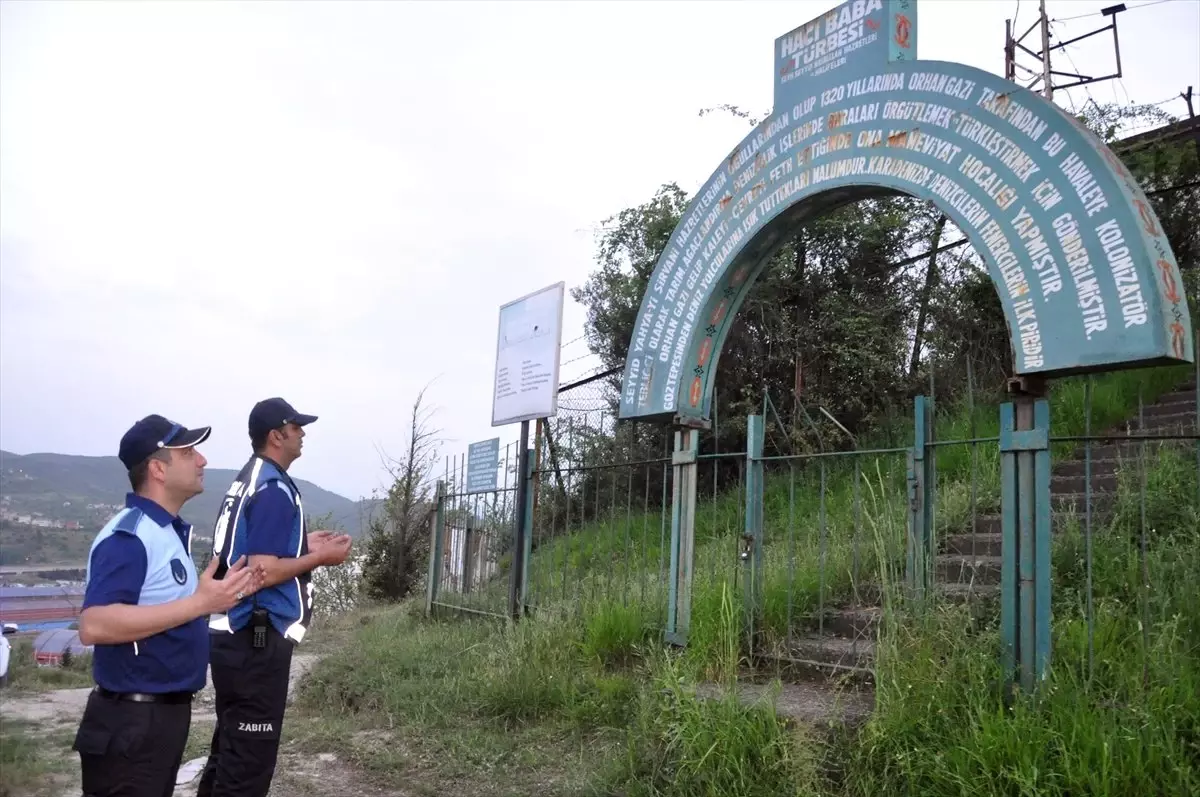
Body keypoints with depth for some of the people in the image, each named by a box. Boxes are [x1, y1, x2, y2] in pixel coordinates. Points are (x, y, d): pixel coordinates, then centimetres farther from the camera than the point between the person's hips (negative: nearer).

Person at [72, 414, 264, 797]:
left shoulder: (169, 530, 11)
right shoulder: (128, 536, -21)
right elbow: (94, 625, -32)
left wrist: (221, 595, 5)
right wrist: (200, 603, -31)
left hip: (167, 711, 10)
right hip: (132, 720, -10)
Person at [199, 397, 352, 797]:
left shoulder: (246, 482, 13)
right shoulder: (275, 489, -17)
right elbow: (262, 572, -23)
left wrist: (302, 545, 15)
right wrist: (318, 558, -12)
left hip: (235, 637, 10)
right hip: (257, 643, -10)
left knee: (229, 752, 20)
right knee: (248, 762, 0)